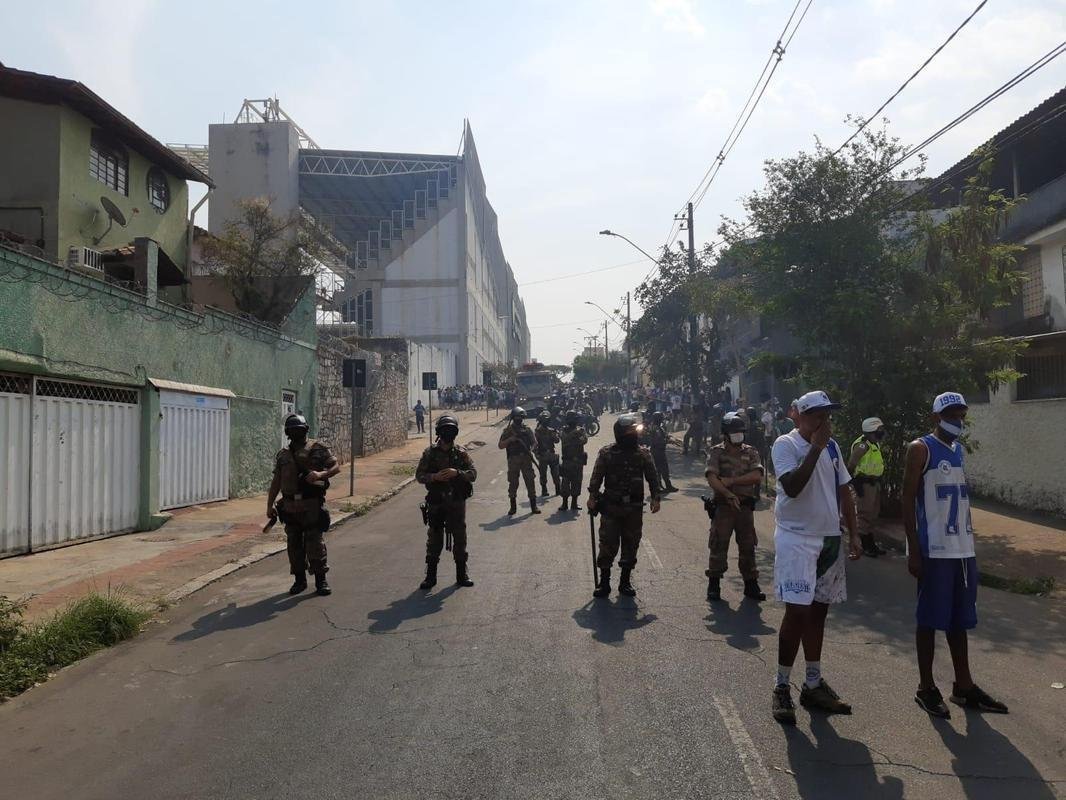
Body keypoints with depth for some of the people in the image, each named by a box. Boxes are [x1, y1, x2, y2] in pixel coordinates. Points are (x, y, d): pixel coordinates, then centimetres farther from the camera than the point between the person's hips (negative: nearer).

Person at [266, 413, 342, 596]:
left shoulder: (317, 448, 1)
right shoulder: (282, 454, 12)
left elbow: (336, 466, -2)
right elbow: (276, 482, 14)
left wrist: (321, 474, -21)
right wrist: (269, 505, 10)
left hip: (312, 505, -4)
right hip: (290, 506, 4)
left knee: (315, 544, -3)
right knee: (294, 545, 8)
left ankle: (321, 580, 6)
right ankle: (299, 580, 20)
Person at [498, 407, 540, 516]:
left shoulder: (527, 429, 8)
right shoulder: (508, 430, 4)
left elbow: (534, 442, 10)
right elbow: (501, 446, 1)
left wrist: (531, 450, -9)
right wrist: (510, 439, -14)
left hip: (526, 459, 1)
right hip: (513, 461, -1)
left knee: (530, 482, 0)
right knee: (513, 484, 3)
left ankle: (533, 506, 7)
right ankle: (513, 507, 14)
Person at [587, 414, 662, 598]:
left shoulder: (643, 454, 2)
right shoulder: (606, 453, -2)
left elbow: (653, 477, 4)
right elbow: (597, 477, -1)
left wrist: (655, 498, -5)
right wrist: (592, 496, -11)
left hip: (634, 509, 2)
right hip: (611, 507, -2)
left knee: (631, 546, 9)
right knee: (607, 546, -1)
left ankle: (625, 581, 21)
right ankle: (604, 582, 10)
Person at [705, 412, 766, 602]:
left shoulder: (751, 452, 7)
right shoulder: (716, 452, -1)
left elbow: (756, 476, -9)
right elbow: (712, 479, -14)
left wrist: (731, 481, -15)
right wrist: (729, 495, -26)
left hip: (745, 506, 3)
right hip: (723, 506, -3)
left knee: (748, 547, 9)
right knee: (718, 547, 0)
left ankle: (751, 585, 20)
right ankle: (713, 585, 10)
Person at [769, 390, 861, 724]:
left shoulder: (831, 447, 11)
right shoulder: (786, 444, -10)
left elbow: (844, 491, 15)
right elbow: (792, 487, -24)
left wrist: (853, 534, 10)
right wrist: (815, 447, -23)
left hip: (830, 539, 7)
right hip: (797, 539, -7)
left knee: (818, 611, 13)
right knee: (797, 611, -9)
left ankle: (813, 684, 23)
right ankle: (781, 688, 3)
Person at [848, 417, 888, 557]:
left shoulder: (875, 444, 14)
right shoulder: (862, 445, -17)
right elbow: (851, 465, -21)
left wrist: (878, 482, 20)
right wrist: (857, 484, -22)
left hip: (874, 483, 10)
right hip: (864, 484, -10)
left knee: (874, 514, 17)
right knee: (865, 514, -5)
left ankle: (872, 542, 27)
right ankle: (866, 546, 1)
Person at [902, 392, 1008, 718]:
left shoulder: (960, 450, 15)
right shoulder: (920, 449, -8)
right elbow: (908, 500, -12)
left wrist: (968, 542, 16)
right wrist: (914, 551, -17)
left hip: (963, 549, 7)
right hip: (934, 550, -7)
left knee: (959, 619, 14)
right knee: (930, 620, 1)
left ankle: (964, 687, 24)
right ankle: (926, 688, 12)